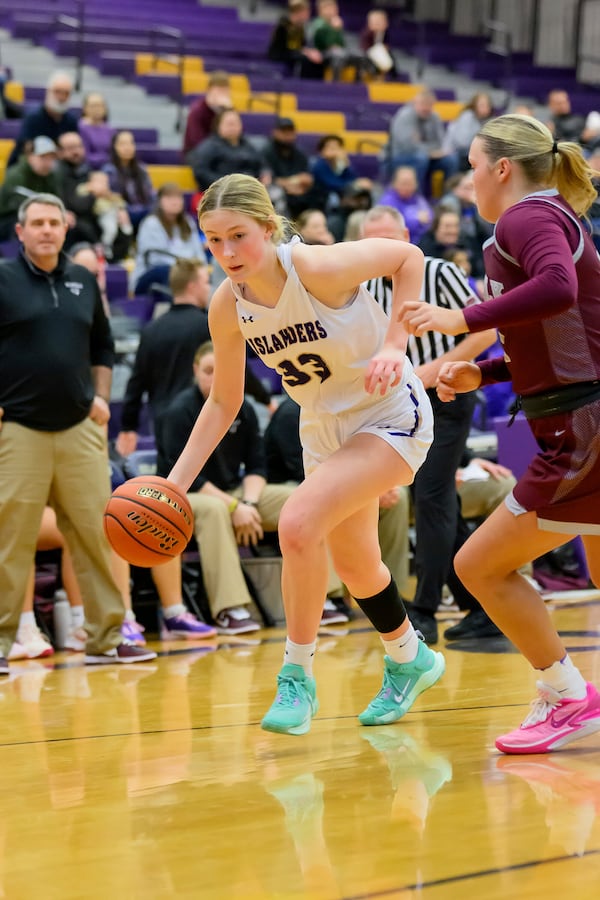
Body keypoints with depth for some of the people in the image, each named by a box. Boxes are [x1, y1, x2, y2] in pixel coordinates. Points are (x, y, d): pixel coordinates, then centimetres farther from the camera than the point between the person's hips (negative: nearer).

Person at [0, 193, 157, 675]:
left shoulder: (84, 281, 13)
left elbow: (102, 345, 23)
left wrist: (100, 397, 11)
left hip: (80, 428, 4)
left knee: (97, 534, 3)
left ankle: (107, 638, 11)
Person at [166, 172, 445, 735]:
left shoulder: (318, 268, -29)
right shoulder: (227, 307, -12)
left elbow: (408, 257, -13)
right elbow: (223, 401, 0)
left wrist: (394, 345, -23)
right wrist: (176, 483, -8)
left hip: (391, 416, -7)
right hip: (324, 429, 7)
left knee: (298, 523, -26)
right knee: (353, 565, 20)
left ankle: (297, 677, -11)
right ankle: (409, 659, 49)